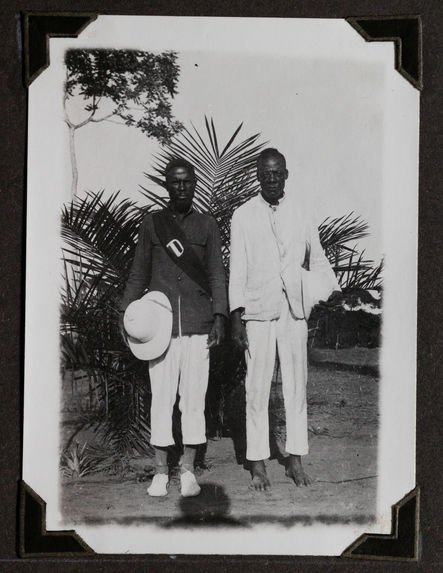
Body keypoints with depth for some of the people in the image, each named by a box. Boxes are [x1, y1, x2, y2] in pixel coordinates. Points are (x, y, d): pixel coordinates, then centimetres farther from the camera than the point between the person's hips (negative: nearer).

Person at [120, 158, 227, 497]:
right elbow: (138, 274, 13)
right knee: (161, 397, 1)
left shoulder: (207, 226, 9)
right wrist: (127, 313, 4)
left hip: (198, 325, 0)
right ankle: (161, 472, 11)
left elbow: (216, 274, 7)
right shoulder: (151, 224, 10)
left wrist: (219, 316, -4)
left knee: (194, 397, 1)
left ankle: (188, 470, 12)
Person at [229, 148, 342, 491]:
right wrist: (236, 316, -6)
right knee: (257, 389, 1)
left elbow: (317, 258, 14)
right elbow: (237, 270, 1)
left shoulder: (301, 214, 9)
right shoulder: (243, 217, 3)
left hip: (294, 311, 2)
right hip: (258, 313, -2)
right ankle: (258, 464, 11)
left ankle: (296, 460, 17)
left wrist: (333, 288, -3)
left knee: (296, 387, 7)